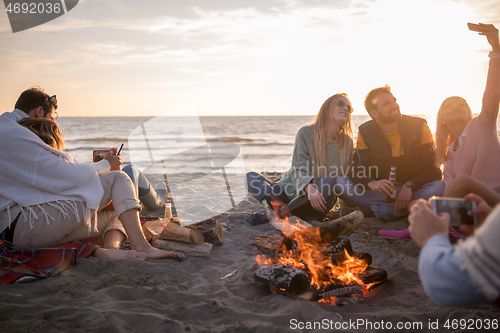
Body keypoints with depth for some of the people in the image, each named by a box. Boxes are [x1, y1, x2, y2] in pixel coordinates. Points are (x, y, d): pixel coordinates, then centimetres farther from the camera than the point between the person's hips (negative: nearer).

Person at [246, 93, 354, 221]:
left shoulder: (347, 142, 6)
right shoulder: (306, 133, -2)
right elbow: (298, 169, -12)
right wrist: (309, 187, -33)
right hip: (291, 190, 0)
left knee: (331, 181, -34)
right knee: (250, 177, -14)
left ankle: (282, 213, -25)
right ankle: (282, 207, -36)